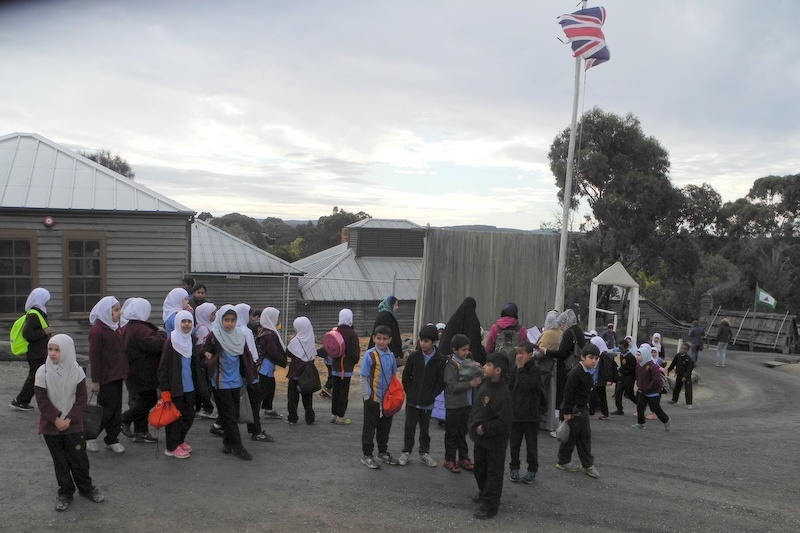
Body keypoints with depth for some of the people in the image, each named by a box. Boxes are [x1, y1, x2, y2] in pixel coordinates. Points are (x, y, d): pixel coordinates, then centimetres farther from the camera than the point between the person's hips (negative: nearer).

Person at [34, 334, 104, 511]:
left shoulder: (77, 371, -8)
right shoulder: (42, 372, -10)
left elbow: (81, 398, -5)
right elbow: (42, 400, -10)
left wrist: (69, 419, -14)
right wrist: (56, 419, -15)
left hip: (73, 424, 0)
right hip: (50, 425, 0)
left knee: (79, 457, 6)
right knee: (60, 460, 10)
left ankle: (86, 487, 24)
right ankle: (65, 492, 24)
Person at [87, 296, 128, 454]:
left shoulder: (114, 328, 11)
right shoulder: (97, 330, -15)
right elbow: (94, 357, -15)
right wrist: (95, 381, -14)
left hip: (116, 375, 8)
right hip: (106, 377, -8)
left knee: (116, 409, 10)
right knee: (108, 409, -1)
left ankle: (112, 439, 19)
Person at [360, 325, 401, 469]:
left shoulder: (391, 356, 2)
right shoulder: (369, 355, -15)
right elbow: (364, 378, -11)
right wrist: (367, 396, -12)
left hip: (387, 398, 5)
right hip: (373, 398, -5)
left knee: (385, 427, 17)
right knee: (369, 427, 6)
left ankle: (383, 453, 33)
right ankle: (367, 455, 17)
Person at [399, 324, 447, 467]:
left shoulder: (441, 360, -9)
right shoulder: (414, 356, -6)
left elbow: (441, 382, -5)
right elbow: (406, 376, 2)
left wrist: (431, 395, -8)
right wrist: (409, 392, -3)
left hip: (428, 402, 0)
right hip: (412, 400, 0)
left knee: (425, 428, 14)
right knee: (409, 427, 9)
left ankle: (424, 453, 28)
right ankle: (406, 452, 24)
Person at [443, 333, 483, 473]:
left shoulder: (469, 362, 4)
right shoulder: (451, 365, -16)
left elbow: (477, 376, 14)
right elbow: (452, 386, -22)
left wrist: (479, 379, -8)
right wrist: (470, 384, -27)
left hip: (467, 403, 6)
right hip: (454, 405, -6)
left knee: (463, 432, 17)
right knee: (452, 433, 6)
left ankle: (463, 458, 29)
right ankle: (449, 460, 17)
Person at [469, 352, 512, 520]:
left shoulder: (503, 393, -27)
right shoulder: (486, 385, -1)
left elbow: (503, 422, -27)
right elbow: (476, 408, 13)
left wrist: (484, 428, -20)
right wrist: (474, 425, 5)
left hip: (495, 441, -9)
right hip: (480, 437, 9)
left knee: (494, 472, 7)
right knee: (479, 468, 24)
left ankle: (489, 504, 17)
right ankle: (484, 493, 44)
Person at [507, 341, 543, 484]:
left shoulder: (536, 370, -11)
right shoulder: (515, 369, 3)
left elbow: (527, 385, -26)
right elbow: (509, 387, 6)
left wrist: (521, 368, -21)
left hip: (531, 413, -4)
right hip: (515, 412, 4)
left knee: (531, 443, 8)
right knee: (515, 442, 11)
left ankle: (532, 469, 23)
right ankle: (514, 468, 25)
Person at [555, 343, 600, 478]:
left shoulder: (588, 373, 8)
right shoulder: (575, 373, -21)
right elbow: (568, 393, -21)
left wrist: (585, 406, 21)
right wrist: (567, 412, -21)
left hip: (582, 409, 9)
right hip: (574, 410, -9)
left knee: (585, 436, 12)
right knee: (571, 436, 3)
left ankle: (587, 464, 19)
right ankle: (563, 461, 19)